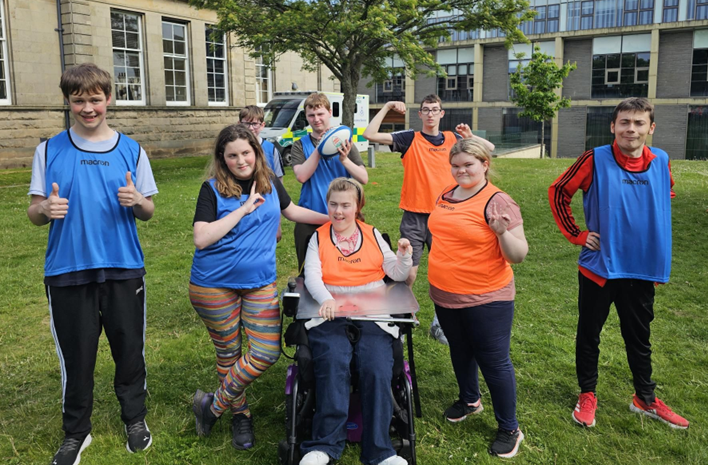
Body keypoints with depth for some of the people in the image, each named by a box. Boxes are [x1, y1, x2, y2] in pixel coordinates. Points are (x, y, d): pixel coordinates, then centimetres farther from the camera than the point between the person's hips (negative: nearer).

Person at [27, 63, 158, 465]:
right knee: (76, 356, 8)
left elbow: (148, 212, 7)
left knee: (130, 350, 10)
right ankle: (76, 432, 28)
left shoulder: (131, 150, 5)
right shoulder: (50, 151, 4)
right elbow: (35, 213, 6)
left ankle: (136, 418, 32)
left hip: (124, 269, 1)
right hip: (68, 271, 0)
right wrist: (46, 209, -18)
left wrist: (137, 201, -15)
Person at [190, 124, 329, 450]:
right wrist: (244, 208, -20)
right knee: (228, 353, 10)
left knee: (267, 353, -4)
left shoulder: (270, 182, 3)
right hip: (215, 285, -3)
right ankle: (239, 414, 33)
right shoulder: (212, 189, -10)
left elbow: (290, 210, 23)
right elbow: (201, 238, -21)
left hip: (260, 283, 4)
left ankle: (213, 406, 15)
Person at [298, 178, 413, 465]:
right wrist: (326, 299, -23)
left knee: (377, 369, -24)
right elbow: (312, 276, -2)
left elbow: (397, 275, 12)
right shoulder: (319, 238, 14)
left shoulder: (372, 235, 17)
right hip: (331, 313, -1)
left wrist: (404, 256, -9)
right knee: (333, 364, -29)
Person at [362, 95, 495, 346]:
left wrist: (470, 137, -5)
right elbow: (370, 135, -9)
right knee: (408, 273, -1)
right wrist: (387, 107, -8)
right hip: (414, 217, -2)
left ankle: (438, 324, 24)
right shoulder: (410, 139, 0)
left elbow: (489, 148, 13)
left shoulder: (453, 139, 9)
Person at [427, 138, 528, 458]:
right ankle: (469, 400, 47)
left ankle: (509, 429, 20)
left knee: (494, 361, 4)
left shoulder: (497, 202, -17)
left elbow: (519, 255, -19)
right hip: (445, 294, 7)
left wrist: (502, 232, -37)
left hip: (486, 299, -7)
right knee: (459, 350, 23)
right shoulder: (447, 194, 3)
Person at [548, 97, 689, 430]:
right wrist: (576, 234, -8)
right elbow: (558, 192, -4)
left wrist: (655, 241, 12)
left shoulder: (660, 162, -2)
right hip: (599, 267, -3)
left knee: (639, 337, 18)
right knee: (589, 334, 11)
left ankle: (645, 399, 36)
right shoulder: (595, 160, -12)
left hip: (643, 268, 3)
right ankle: (587, 395, 30)